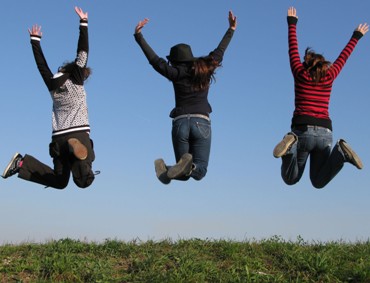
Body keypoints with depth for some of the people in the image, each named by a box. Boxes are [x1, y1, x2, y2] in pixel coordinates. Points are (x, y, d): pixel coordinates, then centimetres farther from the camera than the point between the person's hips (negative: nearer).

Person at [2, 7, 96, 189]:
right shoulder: (76, 82, 0)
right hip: (79, 134, -5)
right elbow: (83, 53, 0)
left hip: (58, 138, 6)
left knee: (59, 181, 17)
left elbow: (41, 64, 23)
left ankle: (22, 163, -1)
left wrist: (35, 40, 34)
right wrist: (83, 23, 4)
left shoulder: (52, 85, 12)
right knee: (84, 181, -15)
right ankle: (77, 149, -42)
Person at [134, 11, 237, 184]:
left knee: (184, 173, 10)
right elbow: (219, 52, 24)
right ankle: (188, 167, -34)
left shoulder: (176, 73, 3)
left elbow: (155, 60, 3)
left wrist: (138, 37, 7)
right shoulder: (205, 70, 11)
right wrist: (231, 30, 36)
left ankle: (166, 169, -21)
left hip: (180, 122, 0)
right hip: (202, 122, 1)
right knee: (199, 171, -1)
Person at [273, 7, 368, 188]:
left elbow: (293, 50, 22)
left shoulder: (300, 74, 9)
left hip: (303, 130, -2)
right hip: (325, 132, 2)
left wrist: (292, 23, 34)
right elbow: (342, 58, 29)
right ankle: (340, 153, -16)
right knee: (319, 182, 11)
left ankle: (292, 145, -26)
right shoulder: (329, 77, 14)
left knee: (290, 179, 5)